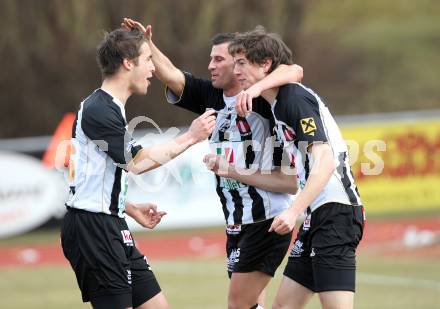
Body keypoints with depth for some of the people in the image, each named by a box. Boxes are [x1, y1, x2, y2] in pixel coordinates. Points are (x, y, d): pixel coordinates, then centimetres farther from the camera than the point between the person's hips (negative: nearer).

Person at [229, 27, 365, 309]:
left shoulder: (297, 99, -12)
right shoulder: (279, 104, 18)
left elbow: (326, 162, -21)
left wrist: (294, 211, -29)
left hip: (335, 213, -10)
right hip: (318, 215, 10)